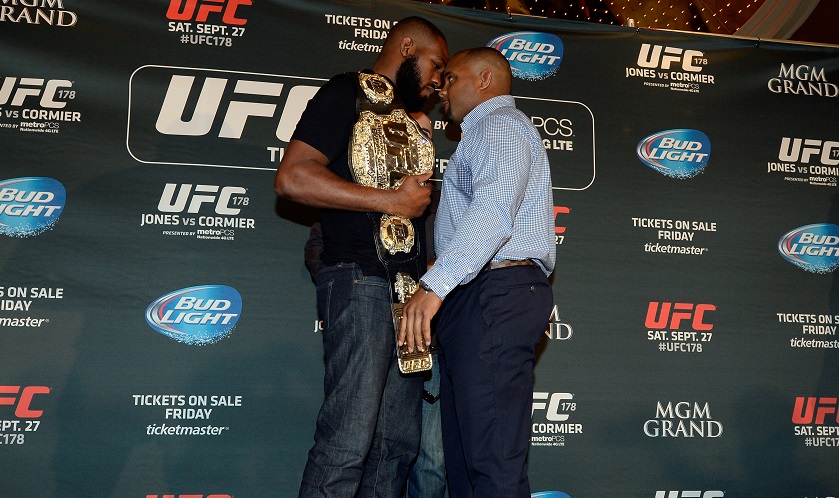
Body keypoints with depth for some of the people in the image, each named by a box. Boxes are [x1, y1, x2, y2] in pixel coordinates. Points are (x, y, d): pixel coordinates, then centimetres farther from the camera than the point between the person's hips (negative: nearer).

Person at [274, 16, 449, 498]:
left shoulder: (404, 117, 24)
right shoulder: (349, 94, 0)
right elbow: (292, 178, -14)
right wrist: (390, 200, -13)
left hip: (407, 290, 9)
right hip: (362, 282, -8)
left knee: (399, 442, 8)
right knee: (349, 441, -12)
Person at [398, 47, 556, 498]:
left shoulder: (501, 125, -2)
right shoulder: (484, 134, 32)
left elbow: (493, 211, -20)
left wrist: (434, 285, -28)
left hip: (496, 296, -11)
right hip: (472, 302, 11)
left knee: (494, 462, -15)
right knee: (463, 452, 7)